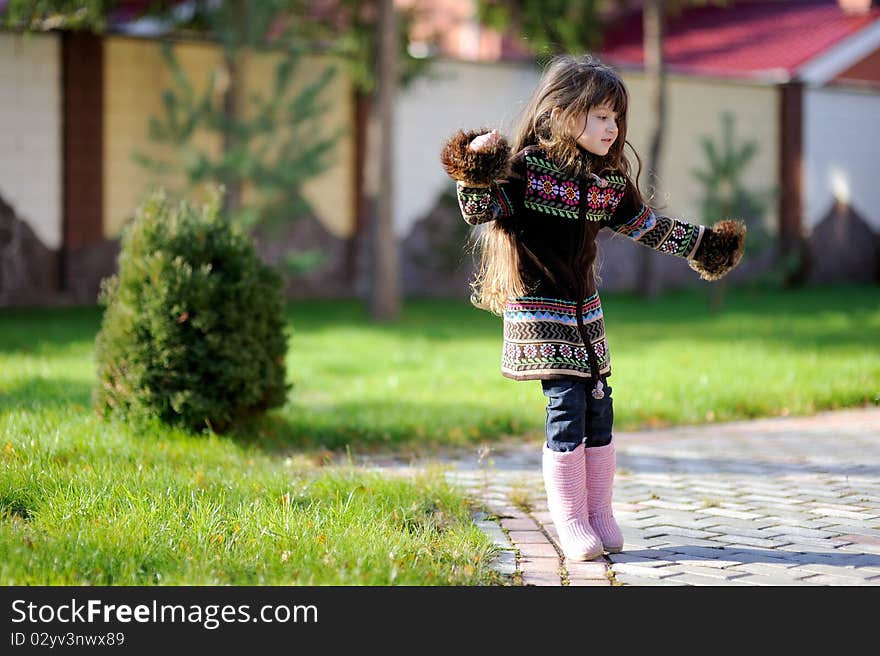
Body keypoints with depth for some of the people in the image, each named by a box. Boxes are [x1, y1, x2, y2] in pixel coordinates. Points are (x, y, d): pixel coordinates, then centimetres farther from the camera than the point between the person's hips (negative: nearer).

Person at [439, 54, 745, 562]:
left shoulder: (610, 181, 7)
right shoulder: (528, 165, -11)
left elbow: (647, 226, 19)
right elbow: (481, 211, -15)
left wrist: (703, 245, 23)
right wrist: (475, 172, -32)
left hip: (585, 310, 6)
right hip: (538, 311, -6)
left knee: (599, 408, 5)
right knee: (567, 407, -11)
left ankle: (600, 513, 17)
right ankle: (570, 521, -1)